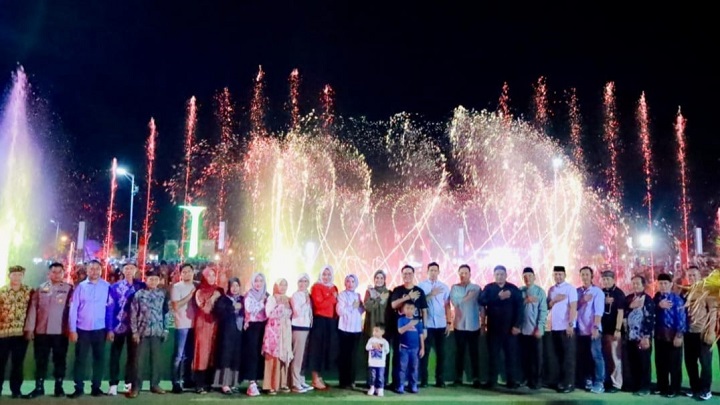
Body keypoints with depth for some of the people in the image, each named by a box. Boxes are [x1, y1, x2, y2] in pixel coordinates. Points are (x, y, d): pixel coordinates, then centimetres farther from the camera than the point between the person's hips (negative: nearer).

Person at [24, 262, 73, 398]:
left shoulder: (69, 289, 1)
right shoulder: (41, 288, 8)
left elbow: (72, 309, -3)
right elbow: (33, 309, 5)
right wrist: (29, 328, -2)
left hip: (60, 331, -2)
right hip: (41, 331, 2)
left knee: (59, 360, 5)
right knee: (40, 360, 8)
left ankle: (59, 387, 14)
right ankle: (39, 387, 17)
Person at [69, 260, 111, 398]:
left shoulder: (107, 287, -1)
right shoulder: (80, 286, 0)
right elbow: (73, 308, -1)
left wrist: (110, 328, -2)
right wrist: (72, 329, -6)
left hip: (100, 329, 0)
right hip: (82, 329, 0)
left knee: (99, 359, 8)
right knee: (80, 359, 6)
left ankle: (96, 387, 20)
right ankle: (79, 388, 16)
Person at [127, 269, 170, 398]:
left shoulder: (163, 294, 4)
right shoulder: (139, 294, -1)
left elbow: (166, 313, 8)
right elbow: (133, 313, -1)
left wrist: (166, 329, 5)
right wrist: (134, 331, -5)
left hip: (158, 332, 2)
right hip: (142, 332, -2)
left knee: (156, 359, 9)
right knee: (139, 360, 2)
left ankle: (155, 384, 20)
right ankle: (136, 387, 10)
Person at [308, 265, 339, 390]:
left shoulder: (334, 288, 15)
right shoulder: (316, 287, -6)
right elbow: (319, 304, -18)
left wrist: (336, 318, 3)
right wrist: (333, 298, -10)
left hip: (331, 321, 7)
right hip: (320, 321, -7)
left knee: (327, 349, 9)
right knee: (318, 348, -4)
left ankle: (319, 377, 17)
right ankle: (315, 379, 1)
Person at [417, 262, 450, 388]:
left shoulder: (444, 287, 6)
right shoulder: (421, 286, 0)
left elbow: (447, 305, 7)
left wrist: (448, 323, 3)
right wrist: (431, 295, -17)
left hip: (441, 325, 2)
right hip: (426, 325, -2)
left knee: (441, 352, 6)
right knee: (425, 352, 1)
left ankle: (440, 380, 13)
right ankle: (423, 380, 7)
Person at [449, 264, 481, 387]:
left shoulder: (477, 288, 4)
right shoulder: (454, 288, 5)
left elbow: (482, 306, 3)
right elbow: (454, 302, -10)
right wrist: (468, 297, -9)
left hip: (474, 326, 0)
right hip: (459, 325, 1)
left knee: (474, 352, 1)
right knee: (459, 352, 5)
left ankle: (476, 379, 6)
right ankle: (458, 378, 11)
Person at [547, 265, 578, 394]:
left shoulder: (570, 288, -6)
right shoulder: (551, 290, 12)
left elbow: (573, 307, -11)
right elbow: (548, 306, 11)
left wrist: (570, 324, -18)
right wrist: (554, 300, -9)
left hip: (566, 327, -6)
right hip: (554, 326, 6)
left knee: (568, 355, -1)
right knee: (558, 354, 10)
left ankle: (569, 383, 2)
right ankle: (561, 380, 19)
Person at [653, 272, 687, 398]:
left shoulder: (676, 299, -9)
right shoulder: (656, 298, 9)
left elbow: (681, 317, -13)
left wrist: (679, 335, -16)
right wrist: (658, 306, -14)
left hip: (672, 335, -5)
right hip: (659, 334, 6)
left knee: (674, 363, 3)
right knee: (660, 362, 12)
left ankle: (674, 389, 14)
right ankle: (662, 387, 24)